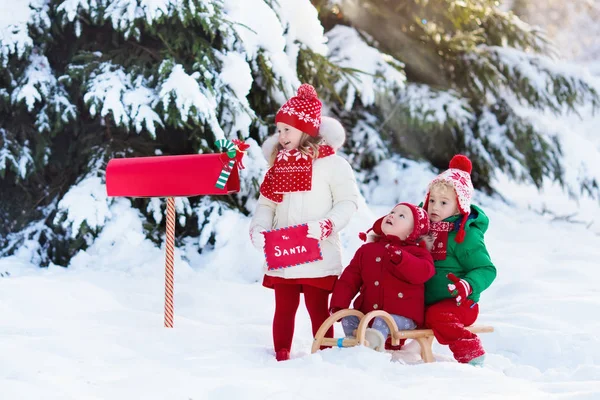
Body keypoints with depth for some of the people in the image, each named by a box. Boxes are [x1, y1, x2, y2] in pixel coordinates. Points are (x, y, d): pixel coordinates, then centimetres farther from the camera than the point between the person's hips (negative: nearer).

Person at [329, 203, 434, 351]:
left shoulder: (416, 252, 2)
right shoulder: (367, 250, 17)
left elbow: (423, 272, -19)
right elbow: (350, 278, 13)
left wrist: (400, 258, -33)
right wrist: (338, 304, -1)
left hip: (401, 315, -6)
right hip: (367, 311, 6)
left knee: (383, 321, -33)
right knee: (349, 318, -14)